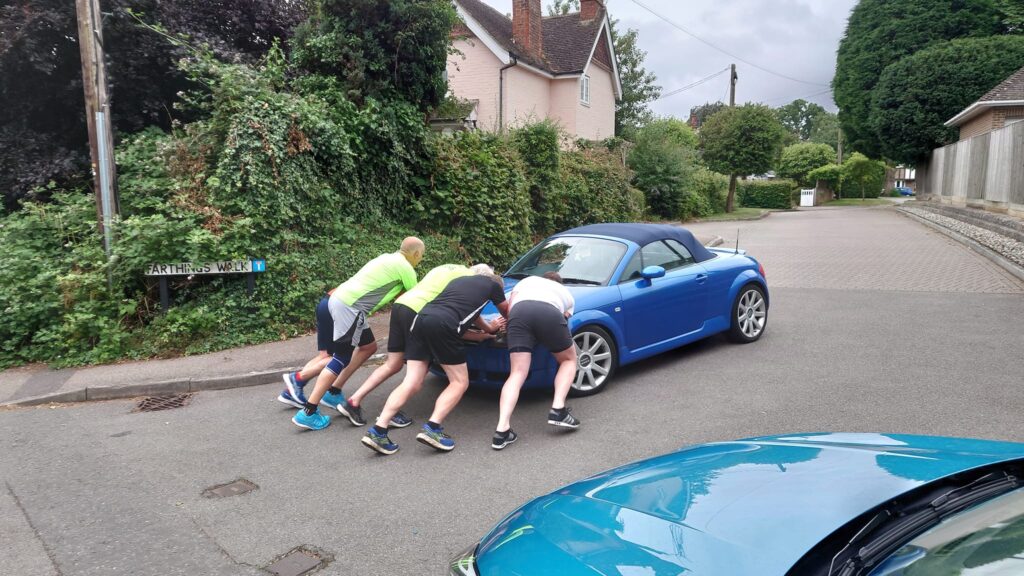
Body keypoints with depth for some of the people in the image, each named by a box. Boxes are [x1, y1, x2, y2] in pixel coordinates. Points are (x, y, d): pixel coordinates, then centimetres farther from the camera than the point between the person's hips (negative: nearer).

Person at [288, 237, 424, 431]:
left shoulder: (389, 258, 22)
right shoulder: (405, 267, -4)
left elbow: (394, 292, 30)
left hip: (341, 299, 10)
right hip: (349, 306, -10)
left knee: (369, 346, 18)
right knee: (341, 360, -6)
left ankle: (333, 392, 20)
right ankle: (308, 412, -6)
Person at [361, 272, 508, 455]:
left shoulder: (459, 280, 36)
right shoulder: (493, 284, 22)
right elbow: (506, 311, 39)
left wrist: (489, 328, 61)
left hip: (422, 318, 6)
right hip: (444, 325, -6)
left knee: (411, 383, 4)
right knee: (460, 382, 7)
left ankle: (377, 431, -6)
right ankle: (432, 429, -9)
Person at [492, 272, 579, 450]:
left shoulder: (527, 280, 41)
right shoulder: (567, 294, 41)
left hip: (520, 312, 1)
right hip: (550, 313, -1)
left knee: (517, 374, 1)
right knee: (569, 360, 24)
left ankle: (502, 430, -14)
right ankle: (558, 409, 6)